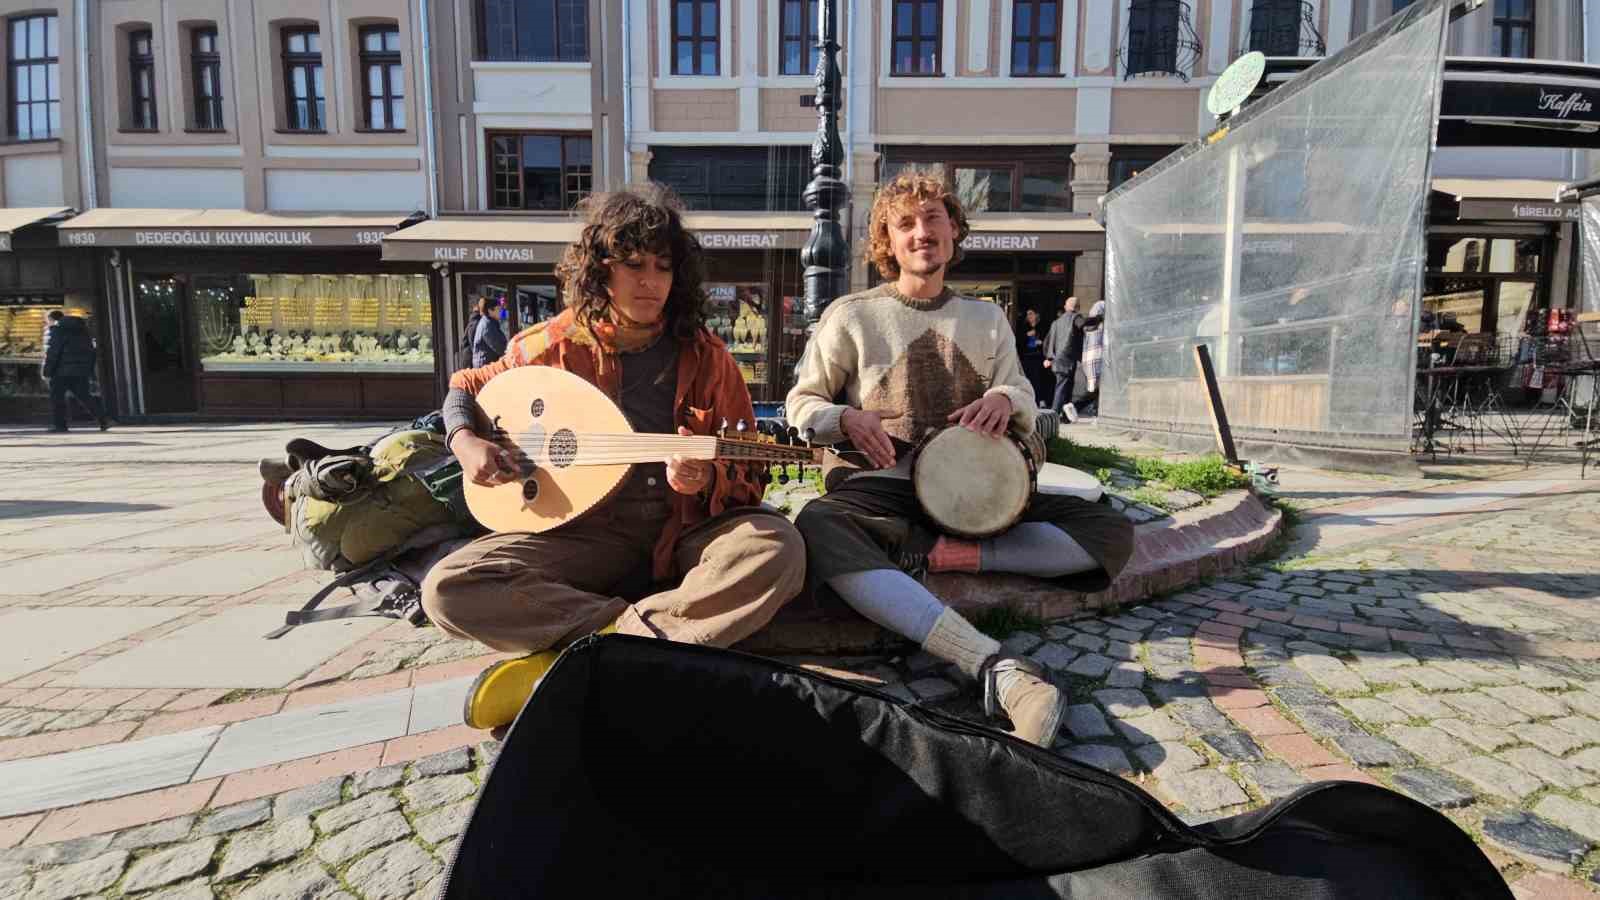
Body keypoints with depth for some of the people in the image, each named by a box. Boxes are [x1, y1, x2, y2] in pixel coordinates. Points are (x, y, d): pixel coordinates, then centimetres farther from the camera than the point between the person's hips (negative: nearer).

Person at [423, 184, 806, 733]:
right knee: (448, 590, -21)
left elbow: (747, 480, -1)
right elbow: (465, 389, 18)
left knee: (778, 550, -32)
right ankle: (637, 630, -21)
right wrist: (466, 443, -4)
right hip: (585, 526, 1)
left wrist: (706, 482, -24)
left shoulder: (705, 359, -2)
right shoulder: (556, 346, 0)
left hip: (683, 526, 0)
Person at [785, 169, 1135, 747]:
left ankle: (934, 556, -26)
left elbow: (1026, 408, 17)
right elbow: (801, 403, 8)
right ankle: (997, 666, -46)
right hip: (884, 490, -3)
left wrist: (1006, 398, -8)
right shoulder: (852, 315, 7)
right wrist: (847, 420, -14)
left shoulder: (987, 319, 17)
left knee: (1111, 531, -14)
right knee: (818, 527, -39)